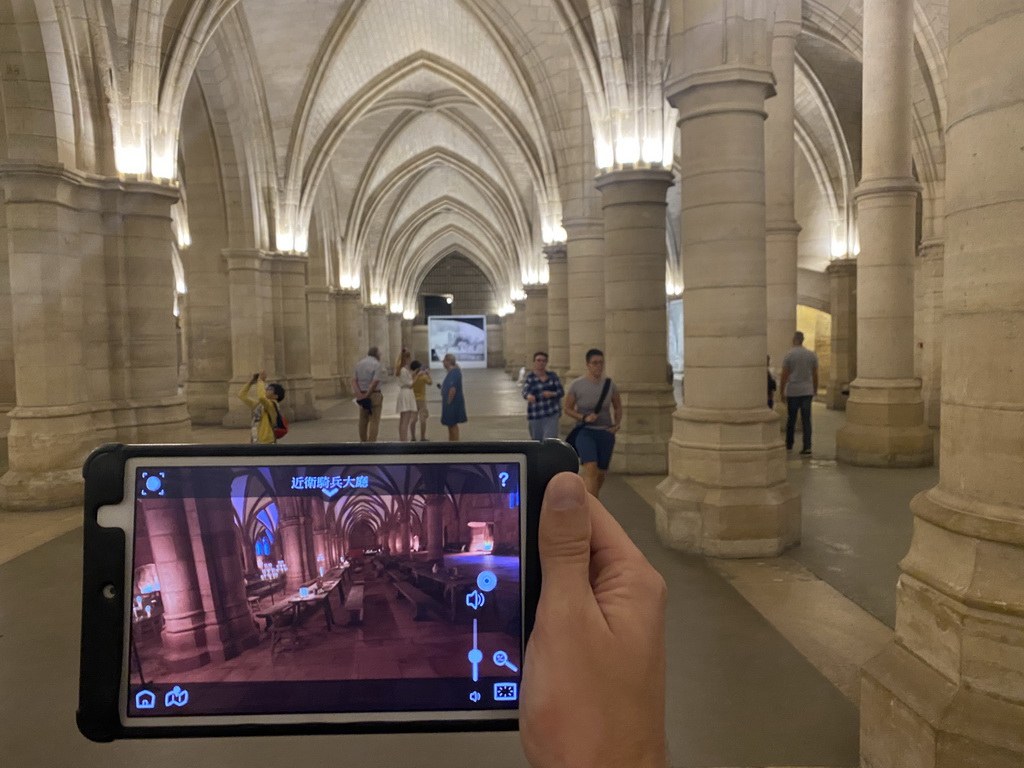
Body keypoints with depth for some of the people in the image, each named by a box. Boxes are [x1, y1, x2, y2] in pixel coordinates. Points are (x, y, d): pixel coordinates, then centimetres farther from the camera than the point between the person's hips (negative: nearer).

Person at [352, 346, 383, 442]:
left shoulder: (359, 364, 9)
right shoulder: (376, 364, -10)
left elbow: (354, 380, 0)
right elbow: (375, 382, -20)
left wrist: (359, 394, -10)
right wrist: (367, 395, -14)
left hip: (361, 395, 6)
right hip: (374, 395, -6)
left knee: (363, 421, 15)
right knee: (374, 421, -1)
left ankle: (363, 442, 26)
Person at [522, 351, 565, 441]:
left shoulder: (553, 376, 7)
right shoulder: (529, 378, 0)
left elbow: (561, 392, 5)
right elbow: (525, 392, -17)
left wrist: (552, 394, -18)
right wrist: (529, 396, -42)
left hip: (552, 414, 0)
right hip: (535, 415, 0)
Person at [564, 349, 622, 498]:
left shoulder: (609, 384, 1)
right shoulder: (576, 385, -7)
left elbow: (618, 407, 14)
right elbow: (567, 409, 0)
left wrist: (617, 424, -2)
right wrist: (584, 417, -15)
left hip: (605, 433, 4)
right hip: (585, 432, -3)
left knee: (601, 473, 14)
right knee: (591, 469, -23)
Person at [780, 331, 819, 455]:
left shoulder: (789, 355, -6)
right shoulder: (812, 355, 3)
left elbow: (784, 375, -6)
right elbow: (815, 375, 6)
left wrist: (781, 391, 2)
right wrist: (815, 391, 16)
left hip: (792, 392, -2)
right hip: (807, 392, 2)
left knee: (791, 419, 10)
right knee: (806, 420, 2)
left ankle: (789, 445, 21)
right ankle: (807, 447, -4)